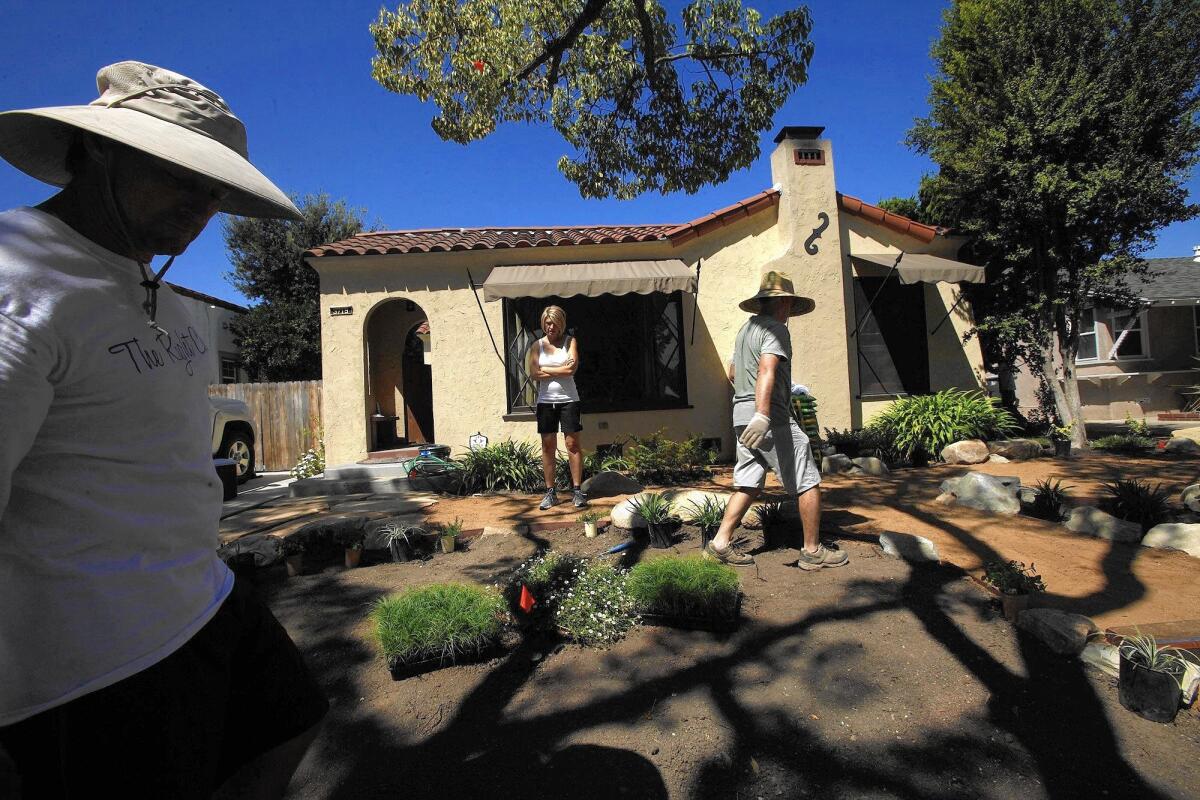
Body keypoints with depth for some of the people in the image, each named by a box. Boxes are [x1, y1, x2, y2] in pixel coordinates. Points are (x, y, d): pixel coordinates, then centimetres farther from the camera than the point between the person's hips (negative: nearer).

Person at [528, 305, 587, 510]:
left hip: (568, 399, -2)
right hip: (545, 401, 2)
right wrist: (561, 370, -8)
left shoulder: (570, 341, 2)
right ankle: (550, 492, 11)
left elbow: (572, 368, -13)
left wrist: (545, 370, -6)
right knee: (548, 446, 4)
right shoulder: (537, 345, 6)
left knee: (572, 443, -2)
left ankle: (577, 490, 5)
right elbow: (534, 374, -6)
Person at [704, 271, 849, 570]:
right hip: (772, 419, -9)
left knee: (748, 483, 12)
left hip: (743, 416, 9)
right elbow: (766, 371, -26)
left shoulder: (745, 329, 19)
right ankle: (812, 551, 10)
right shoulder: (775, 329, -9)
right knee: (808, 483, 2)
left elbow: (733, 374, 30)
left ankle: (721, 542, 8)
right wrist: (762, 415, -36)